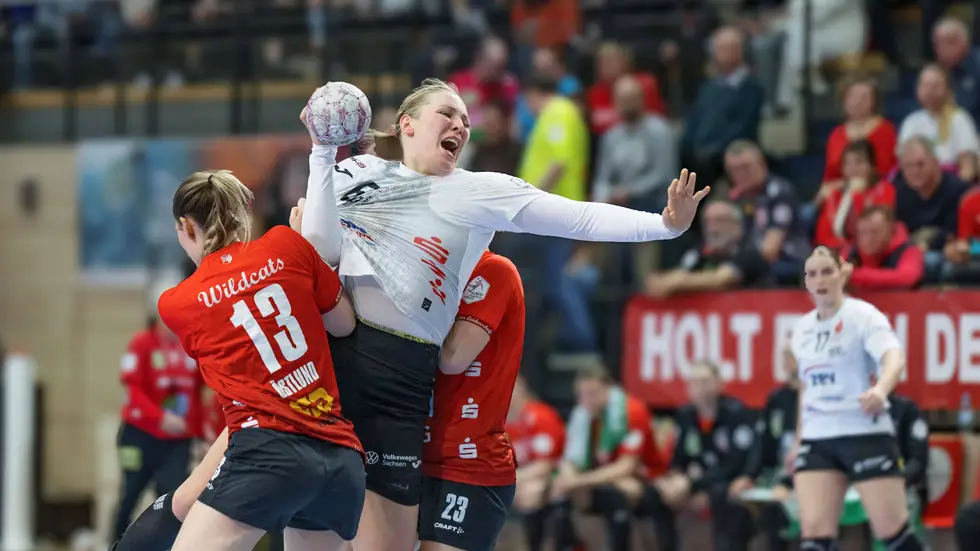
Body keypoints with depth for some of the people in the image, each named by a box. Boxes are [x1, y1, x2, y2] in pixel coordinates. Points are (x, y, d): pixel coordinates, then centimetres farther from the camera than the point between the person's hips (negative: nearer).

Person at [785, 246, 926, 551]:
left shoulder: (863, 316, -8)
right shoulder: (802, 328, 11)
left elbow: (894, 357, -27)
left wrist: (880, 390, -48)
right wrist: (799, 440, 24)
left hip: (866, 434, -5)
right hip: (817, 439, 5)